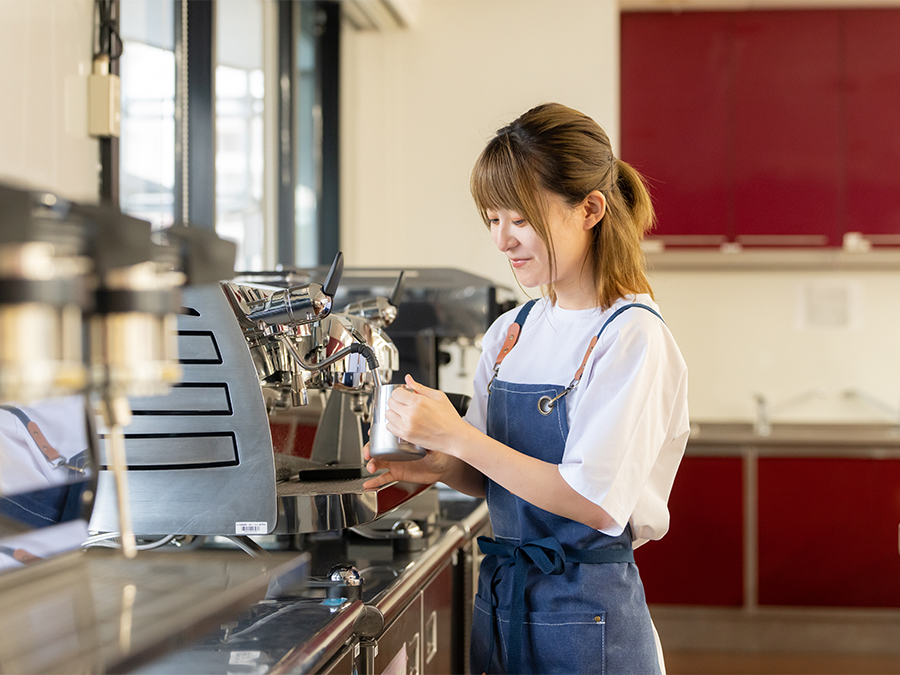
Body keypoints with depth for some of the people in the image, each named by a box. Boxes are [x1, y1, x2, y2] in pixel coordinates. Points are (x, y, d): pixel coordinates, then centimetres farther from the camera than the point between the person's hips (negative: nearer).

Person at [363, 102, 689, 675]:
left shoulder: (631, 336, -15)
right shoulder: (509, 333, 7)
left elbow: (595, 502, -22)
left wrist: (458, 438, -21)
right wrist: (437, 467, -7)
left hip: (585, 614, -6)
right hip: (499, 600, 7)